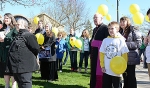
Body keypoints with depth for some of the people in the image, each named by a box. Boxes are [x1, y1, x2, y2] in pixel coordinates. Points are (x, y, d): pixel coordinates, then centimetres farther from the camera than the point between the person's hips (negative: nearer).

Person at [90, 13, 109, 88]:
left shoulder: (105, 28, -8)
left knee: (99, 71, -5)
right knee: (93, 71, 13)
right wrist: (91, 52, 16)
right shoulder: (95, 29, 19)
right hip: (94, 52, 8)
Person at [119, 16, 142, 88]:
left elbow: (138, 43, -14)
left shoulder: (133, 30, -4)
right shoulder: (120, 32, 16)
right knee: (125, 76, 12)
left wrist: (125, 44, -19)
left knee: (131, 77, -2)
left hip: (131, 58, -6)